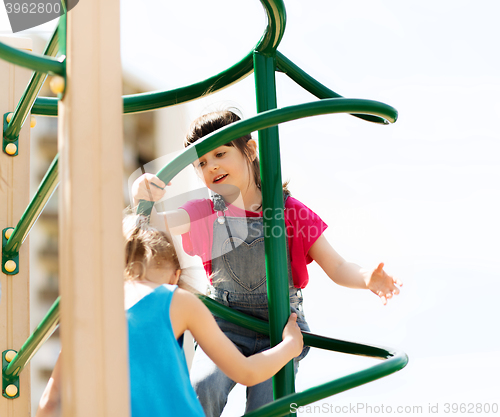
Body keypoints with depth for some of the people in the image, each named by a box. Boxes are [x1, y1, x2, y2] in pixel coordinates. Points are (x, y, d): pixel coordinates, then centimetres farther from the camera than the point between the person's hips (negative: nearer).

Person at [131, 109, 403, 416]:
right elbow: (158, 225, -17)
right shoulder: (205, 213, 2)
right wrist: (143, 200, -40)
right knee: (203, 388, -26)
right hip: (225, 326, 1)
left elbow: (336, 267, -3)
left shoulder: (289, 210, -3)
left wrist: (367, 279, -24)